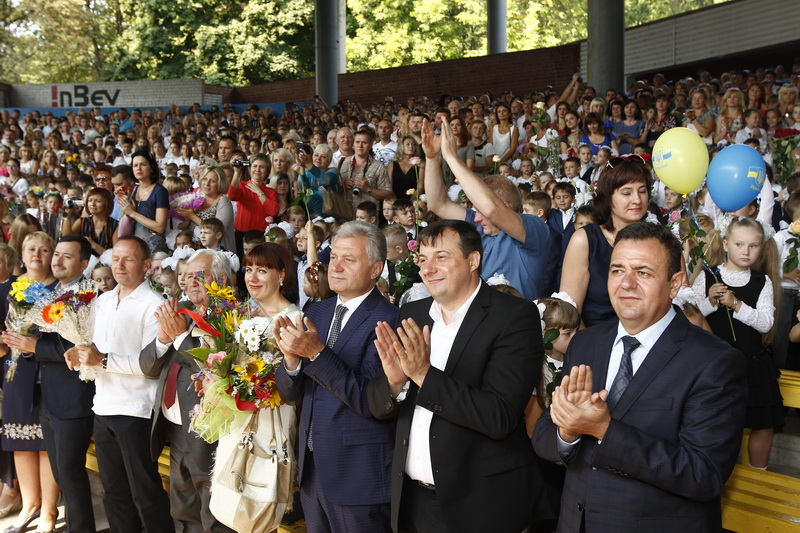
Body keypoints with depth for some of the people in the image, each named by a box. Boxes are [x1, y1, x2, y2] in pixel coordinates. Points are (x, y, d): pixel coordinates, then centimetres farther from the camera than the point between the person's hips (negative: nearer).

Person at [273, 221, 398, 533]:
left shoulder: (386, 320, -16)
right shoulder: (317, 313, 7)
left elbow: (370, 402, -22)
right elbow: (289, 393, 5)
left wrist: (318, 352, -28)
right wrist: (292, 356, -16)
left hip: (359, 473, -7)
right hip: (312, 466, 7)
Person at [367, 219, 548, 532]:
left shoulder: (514, 316, -13)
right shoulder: (412, 315, 4)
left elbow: (500, 417, -21)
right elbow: (379, 407, 4)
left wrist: (424, 374, -27)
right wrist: (395, 381, -17)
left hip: (479, 504, -5)